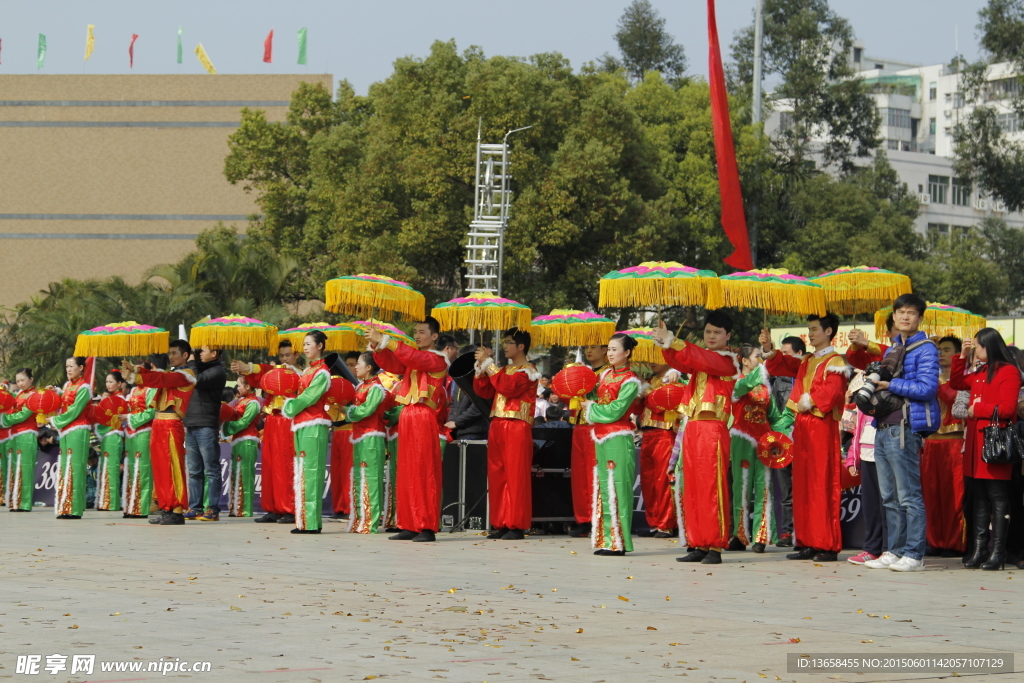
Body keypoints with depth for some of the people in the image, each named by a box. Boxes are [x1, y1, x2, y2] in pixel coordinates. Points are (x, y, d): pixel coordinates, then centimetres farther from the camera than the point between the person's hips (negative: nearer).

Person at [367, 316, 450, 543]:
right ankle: (409, 526, 9)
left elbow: (414, 358, -21)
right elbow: (391, 364, 5)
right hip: (407, 416, 8)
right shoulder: (412, 360, 19)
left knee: (424, 473, -8)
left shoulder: (438, 359, -4)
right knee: (406, 473, 6)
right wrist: (377, 345, -11)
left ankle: (427, 528, -8)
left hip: (424, 418, -8)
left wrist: (385, 340, -24)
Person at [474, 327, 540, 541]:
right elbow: (484, 391, 13)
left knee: (515, 476, -7)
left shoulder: (528, 371, -3)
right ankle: (500, 524, 9)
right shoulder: (503, 369, 20)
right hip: (497, 426, 8)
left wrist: (489, 363, -15)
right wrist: (482, 367, 1)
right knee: (496, 475, 5)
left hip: (517, 428, -8)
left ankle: (517, 526, -6)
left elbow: (508, 387, -20)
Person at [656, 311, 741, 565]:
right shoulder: (701, 358, 18)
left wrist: (672, 341, -28)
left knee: (711, 487, -9)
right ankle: (699, 545, 9)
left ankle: (715, 547, -8)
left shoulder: (727, 361, -3)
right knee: (691, 489, 5)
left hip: (712, 428, -7)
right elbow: (680, 363, 0)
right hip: (692, 427, 7)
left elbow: (700, 359, -21)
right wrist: (666, 345, -20)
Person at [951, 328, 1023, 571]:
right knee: (979, 498, 8)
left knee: (998, 497, -6)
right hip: (976, 442, 8)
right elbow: (956, 383, 31)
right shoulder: (980, 373, 17)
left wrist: (977, 409, -6)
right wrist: (962, 356, 19)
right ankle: (979, 549, 10)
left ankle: (998, 552, -5)